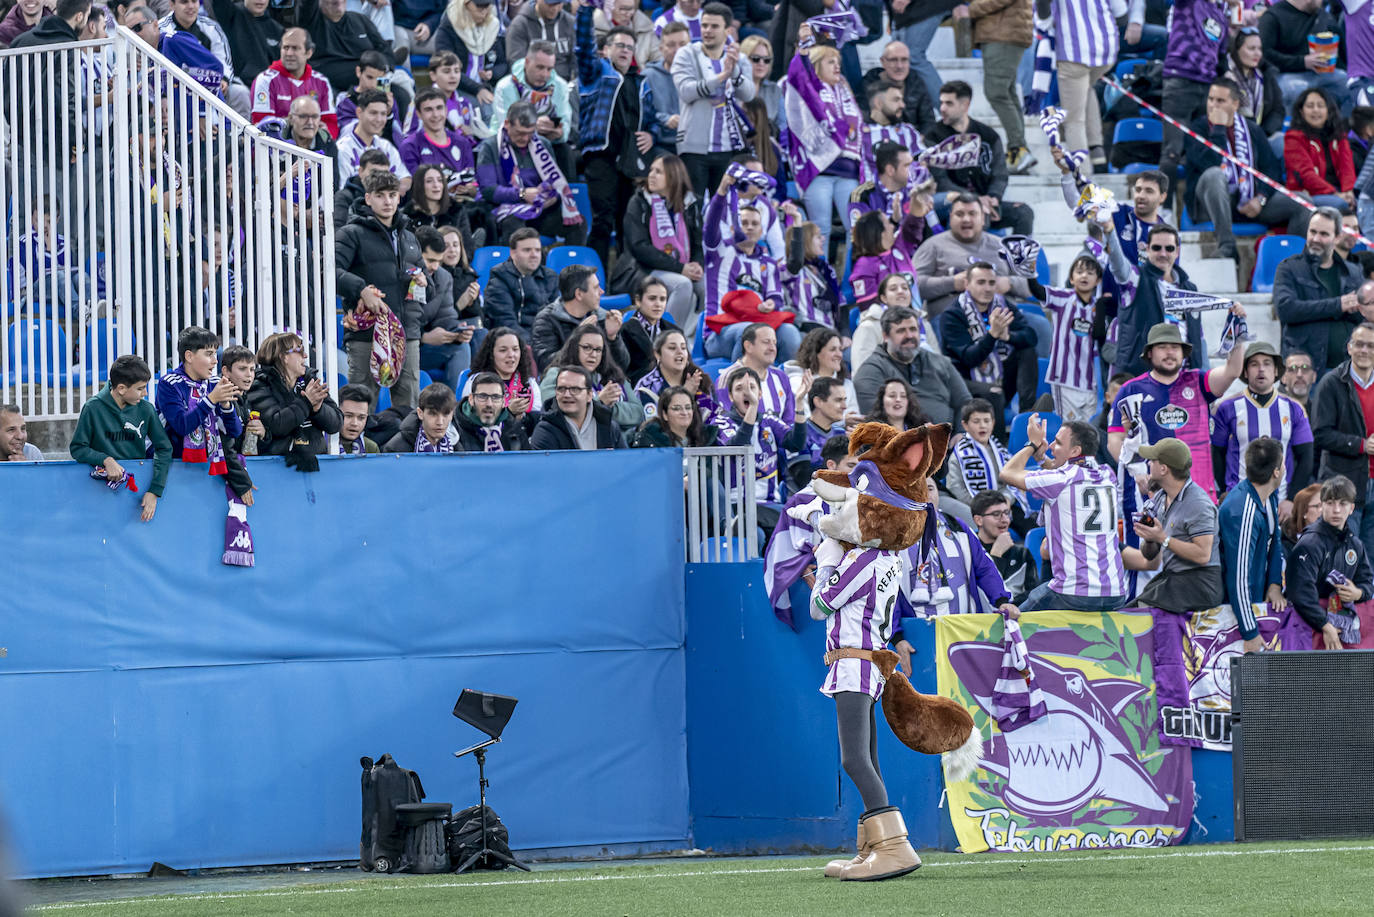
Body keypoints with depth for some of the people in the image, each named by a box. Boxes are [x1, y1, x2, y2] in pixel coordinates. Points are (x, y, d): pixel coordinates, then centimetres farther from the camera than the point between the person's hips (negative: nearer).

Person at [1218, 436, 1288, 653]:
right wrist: (1250, 633, -26)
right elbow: (1239, 576, -29)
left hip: (1259, 595, 9)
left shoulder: (1270, 495, -1)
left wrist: (1275, 584, 1)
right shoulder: (1242, 513, -31)